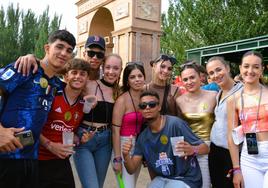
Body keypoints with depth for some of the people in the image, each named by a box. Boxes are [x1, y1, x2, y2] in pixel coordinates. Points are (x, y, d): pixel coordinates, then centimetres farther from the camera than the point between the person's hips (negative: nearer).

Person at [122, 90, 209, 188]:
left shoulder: (175, 123, -21)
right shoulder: (143, 137, 0)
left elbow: (205, 148, -17)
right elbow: (132, 169, 0)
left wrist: (193, 150, -39)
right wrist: (126, 156, -21)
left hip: (186, 179, -5)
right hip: (162, 179, 5)